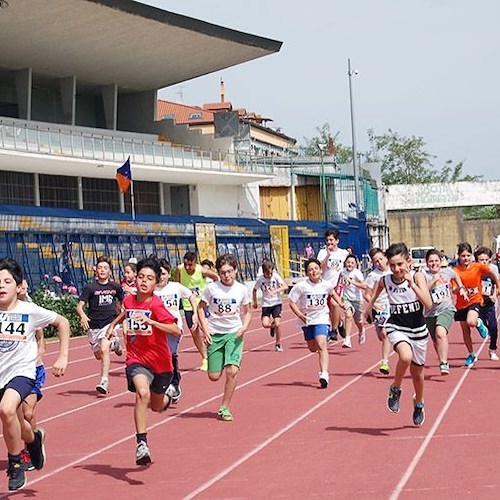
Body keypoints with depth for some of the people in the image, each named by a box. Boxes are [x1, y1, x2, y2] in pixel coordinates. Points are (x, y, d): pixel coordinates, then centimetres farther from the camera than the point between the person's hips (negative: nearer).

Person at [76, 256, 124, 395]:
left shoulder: (115, 287, 1)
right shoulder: (90, 287, -7)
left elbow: (121, 301, 22)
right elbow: (79, 306, -13)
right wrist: (83, 316, -32)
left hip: (109, 323, -1)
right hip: (93, 325, 1)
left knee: (104, 349, -24)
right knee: (98, 355, 14)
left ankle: (104, 382, -21)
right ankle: (114, 343, 46)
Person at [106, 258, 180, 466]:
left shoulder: (156, 305, -17)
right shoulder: (129, 300, -1)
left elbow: (177, 331, -29)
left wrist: (150, 321, -36)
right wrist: (113, 324, 26)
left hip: (160, 361, -1)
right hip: (137, 359, 1)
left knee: (156, 406, 17)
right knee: (142, 393, -30)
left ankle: (167, 397, 56)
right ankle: (142, 443, -31)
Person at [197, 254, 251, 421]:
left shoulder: (242, 289, -3)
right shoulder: (211, 288, -7)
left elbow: (246, 312, 10)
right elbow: (200, 308, 4)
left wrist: (244, 326, -8)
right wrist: (205, 329, -6)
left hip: (234, 333, 0)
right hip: (214, 334, 0)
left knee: (232, 371, -17)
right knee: (214, 376, 0)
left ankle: (224, 408, -2)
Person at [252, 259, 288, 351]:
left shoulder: (276, 276, -12)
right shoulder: (260, 279, -8)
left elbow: (285, 286, -22)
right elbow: (254, 290, 10)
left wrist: (275, 291, -34)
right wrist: (255, 302, 11)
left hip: (277, 303, -1)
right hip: (266, 304, 1)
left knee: (277, 324, -12)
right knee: (265, 324, -17)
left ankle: (278, 344, 9)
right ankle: (272, 326, 21)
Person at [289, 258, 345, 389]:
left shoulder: (326, 284, -3)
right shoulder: (301, 286, -12)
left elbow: (332, 293, 21)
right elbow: (292, 302, -8)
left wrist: (340, 304, 10)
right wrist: (299, 314, -21)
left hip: (322, 318, -1)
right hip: (307, 320, 1)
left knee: (321, 346, -19)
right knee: (312, 348, 15)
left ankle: (324, 374, -28)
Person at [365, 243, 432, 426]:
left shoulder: (417, 277, -14)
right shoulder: (384, 281, -8)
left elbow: (428, 303, -26)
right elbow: (374, 295, 16)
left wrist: (411, 283, -31)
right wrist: (369, 307, 4)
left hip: (418, 330, 1)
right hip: (397, 327, -1)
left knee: (416, 371, 16)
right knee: (405, 357, -33)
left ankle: (418, 403, 45)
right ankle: (395, 389, -6)